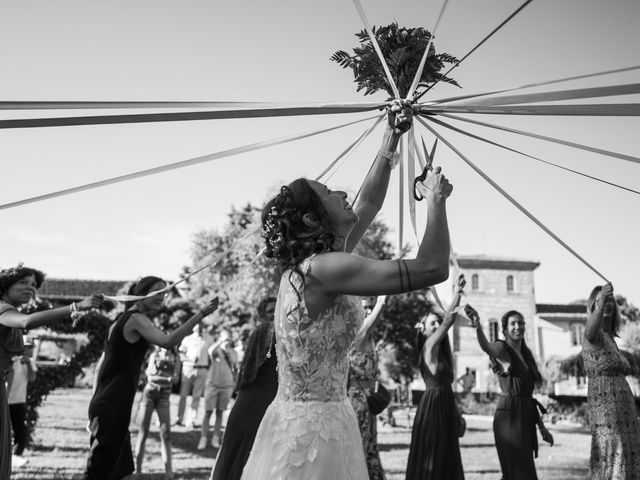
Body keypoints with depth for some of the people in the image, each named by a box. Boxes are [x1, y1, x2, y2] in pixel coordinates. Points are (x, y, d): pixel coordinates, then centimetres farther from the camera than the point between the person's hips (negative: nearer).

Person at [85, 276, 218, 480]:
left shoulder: (123, 318, 17)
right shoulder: (136, 318, -12)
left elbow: (101, 364, 18)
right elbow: (167, 341, -30)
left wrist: (97, 406, 19)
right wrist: (201, 314, -31)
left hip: (105, 403, 10)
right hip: (113, 406, -10)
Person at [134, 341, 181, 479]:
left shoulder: (175, 357, 3)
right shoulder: (154, 354, 1)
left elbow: (176, 379, -4)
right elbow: (150, 377, -9)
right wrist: (167, 379, -24)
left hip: (164, 396, 1)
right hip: (149, 393, 0)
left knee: (166, 433, -7)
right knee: (143, 431, 0)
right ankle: (137, 468, 7)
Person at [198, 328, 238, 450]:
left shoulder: (233, 353, 10)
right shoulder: (216, 349, 2)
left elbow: (236, 369, 16)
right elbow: (210, 350, -23)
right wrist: (221, 341, -22)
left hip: (227, 386, 2)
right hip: (212, 384, -2)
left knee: (220, 412, 6)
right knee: (208, 412, -2)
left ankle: (215, 438, 14)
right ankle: (203, 439, 2)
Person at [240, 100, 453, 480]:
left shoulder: (309, 264, 5)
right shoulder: (323, 269, -22)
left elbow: (368, 205, 16)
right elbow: (433, 268, -26)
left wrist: (391, 139, 16)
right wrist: (437, 199, -11)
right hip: (316, 427, -9)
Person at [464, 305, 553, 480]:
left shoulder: (527, 354, 15)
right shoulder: (501, 349, -7)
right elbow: (486, 347, -33)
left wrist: (542, 427, 18)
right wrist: (478, 326, -54)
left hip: (526, 416, 7)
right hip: (509, 415, -7)